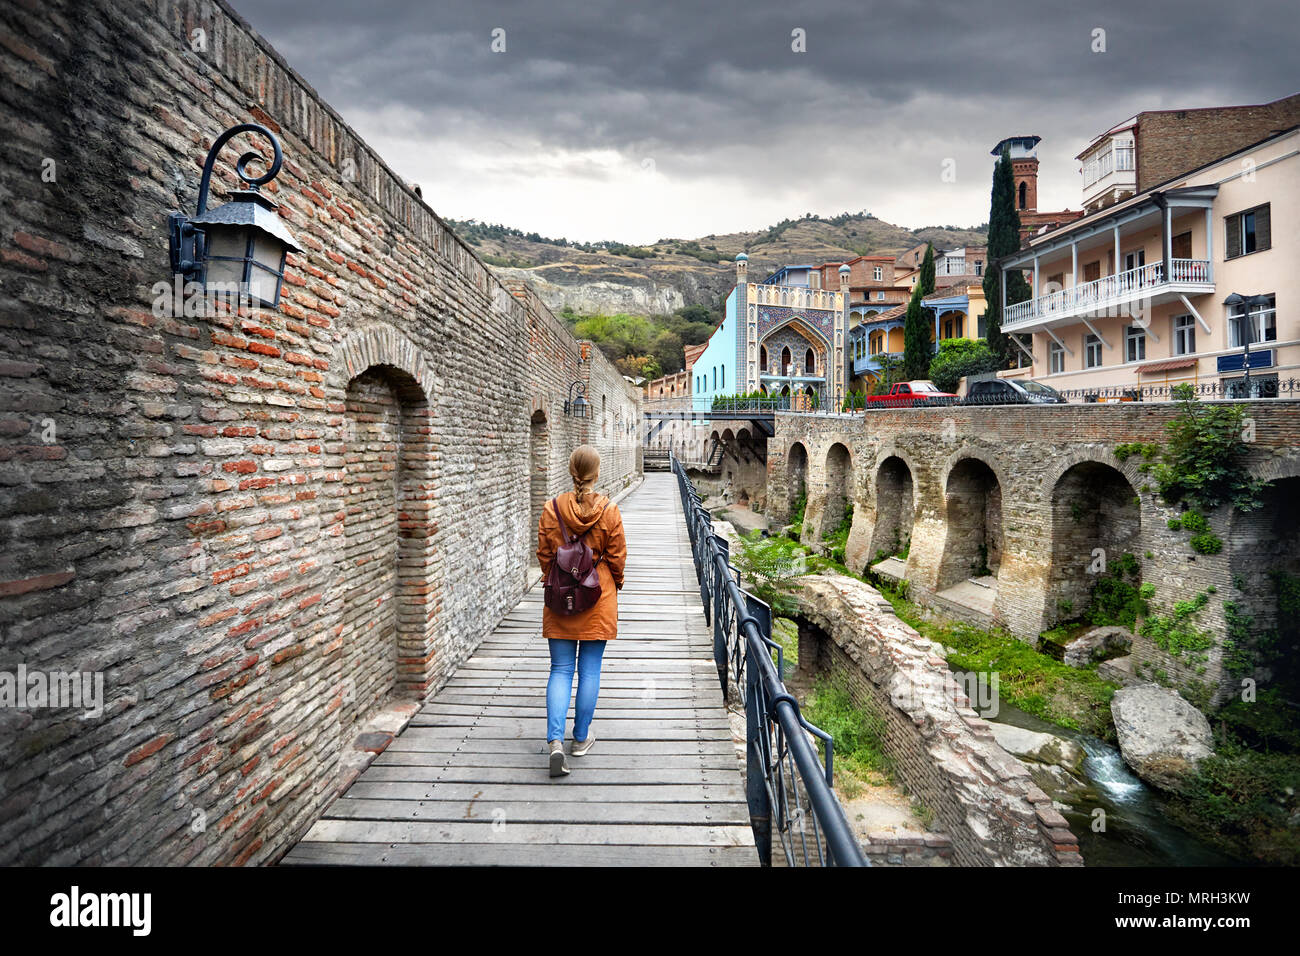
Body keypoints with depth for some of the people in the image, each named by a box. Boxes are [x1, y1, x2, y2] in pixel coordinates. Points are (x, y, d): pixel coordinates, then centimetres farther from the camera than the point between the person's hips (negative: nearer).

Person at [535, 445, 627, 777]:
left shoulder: (552, 509, -6)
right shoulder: (609, 511, -10)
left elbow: (543, 555, 2)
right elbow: (617, 557, -2)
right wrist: (615, 584, 17)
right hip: (598, 599, -1)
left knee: (561, 669, 9)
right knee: (590, 670, 11)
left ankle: (555, 741, -3)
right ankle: (581, 738, 23)